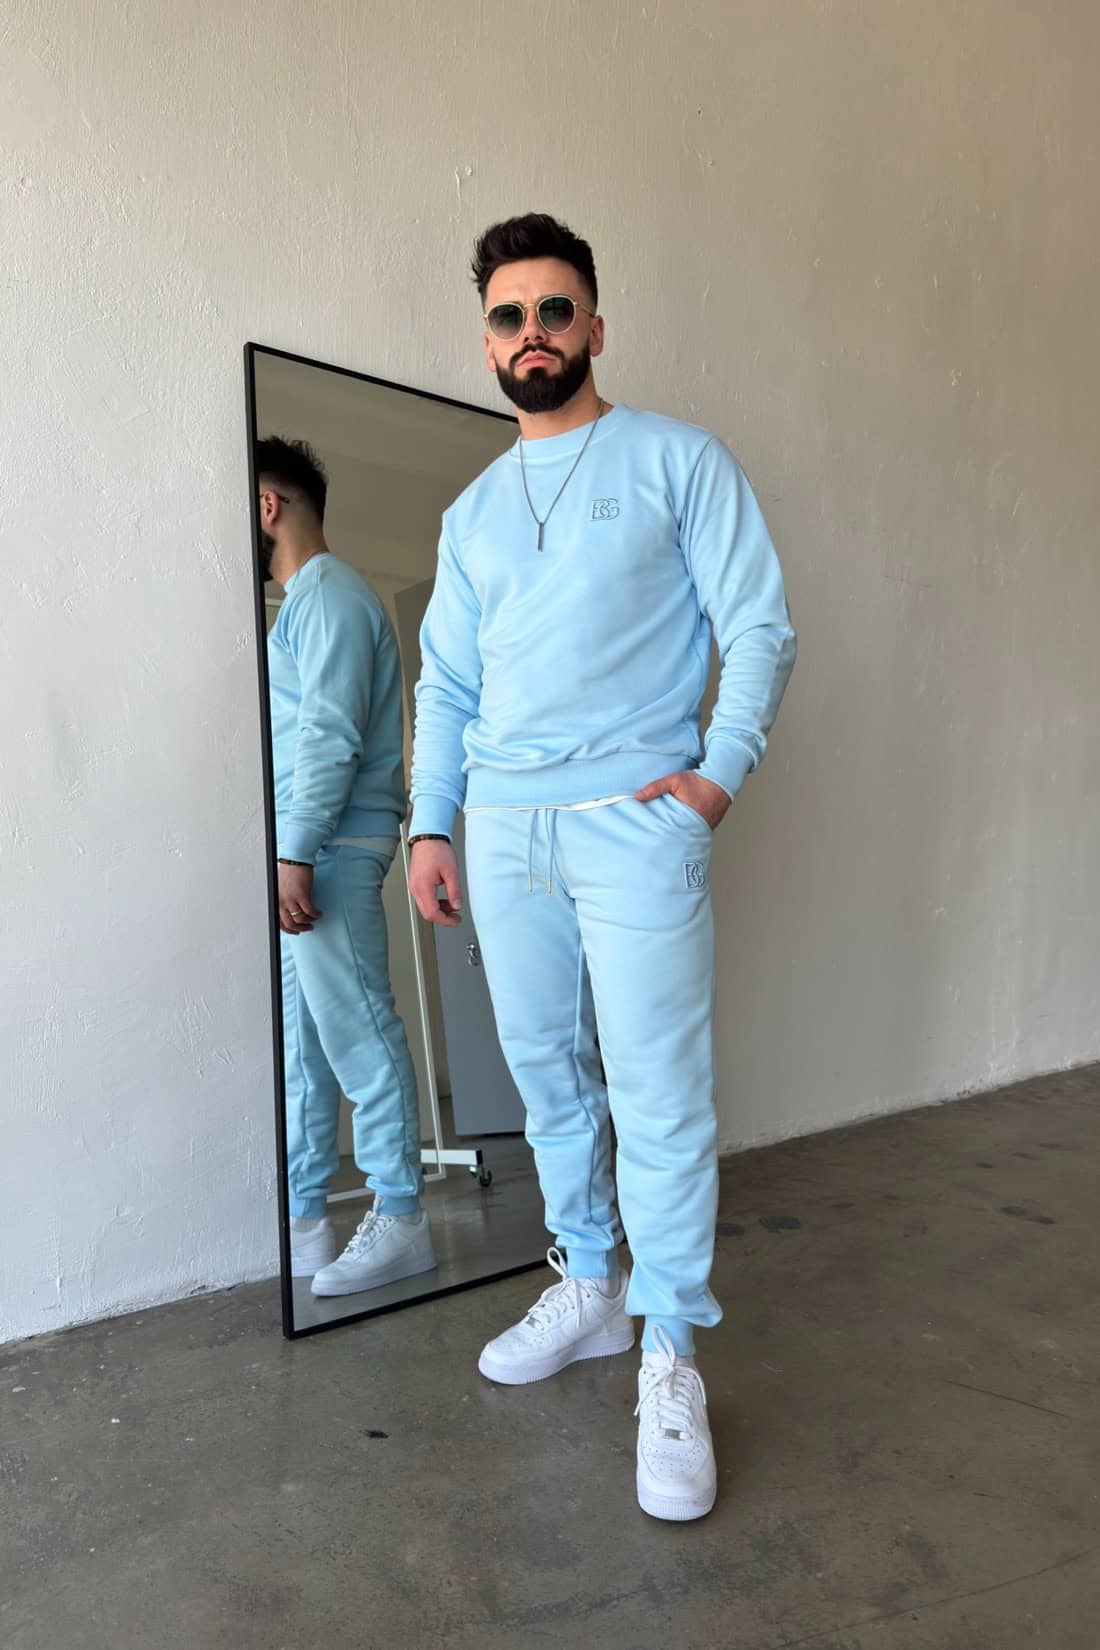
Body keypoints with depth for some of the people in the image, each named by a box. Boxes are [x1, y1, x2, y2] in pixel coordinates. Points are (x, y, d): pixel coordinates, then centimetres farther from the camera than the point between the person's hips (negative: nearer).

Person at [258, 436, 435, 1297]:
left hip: (331, 846, -10)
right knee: (299, 1041, 11)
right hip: (305, 848, 10)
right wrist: (290, 854, 17)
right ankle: (304, 1219, 20)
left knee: (356, 1033, -5)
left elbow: (330, 736, -18)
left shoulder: (328, 593, -7)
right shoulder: (304, 599, 23)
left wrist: (296, 855, -22)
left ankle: (401, 1220, 5)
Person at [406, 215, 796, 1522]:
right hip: (501, 829, 6)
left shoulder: (676, 461, 4)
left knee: (657, 1094, -5)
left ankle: (669, 1363, 10)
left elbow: (760, 627, -2)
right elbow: (445, 684, 16)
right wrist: (431, 826, 7)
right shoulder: (471, 512, 18)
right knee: (544, 1070, 12)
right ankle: (588, 1291, 30)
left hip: (634, 822, -5)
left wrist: (720, 773, -14)